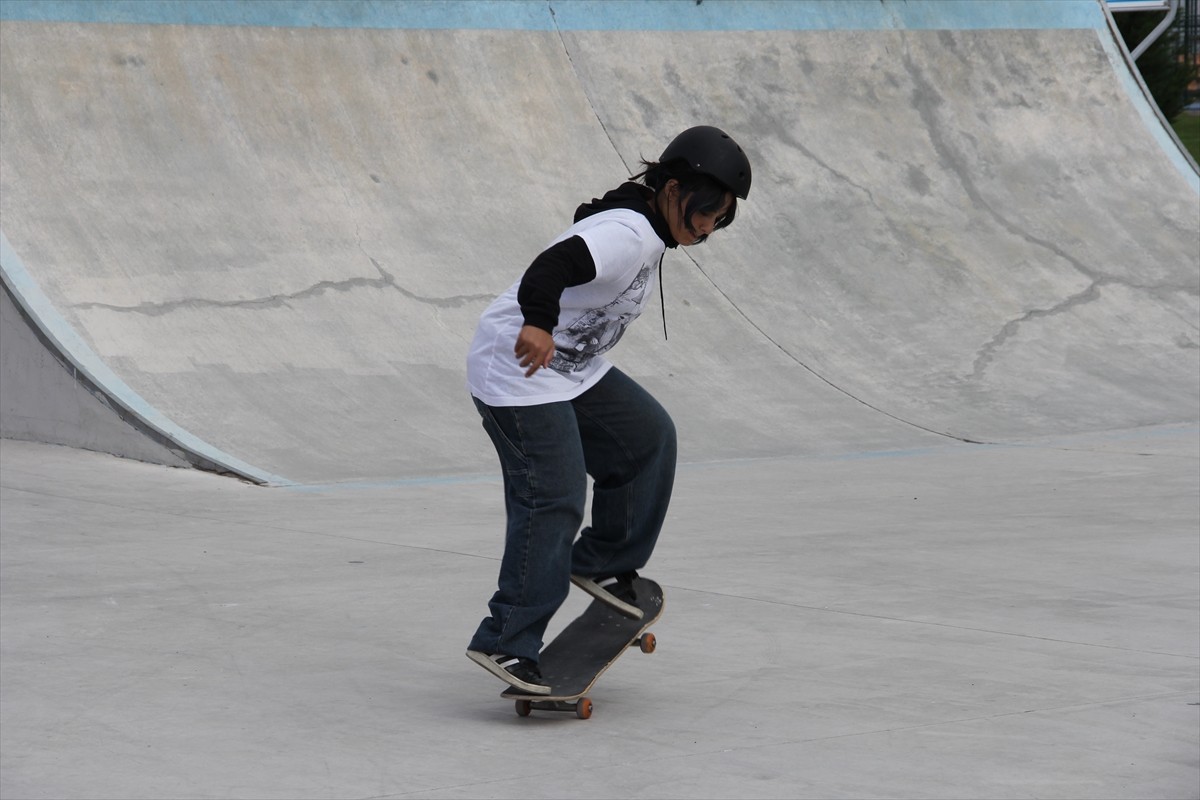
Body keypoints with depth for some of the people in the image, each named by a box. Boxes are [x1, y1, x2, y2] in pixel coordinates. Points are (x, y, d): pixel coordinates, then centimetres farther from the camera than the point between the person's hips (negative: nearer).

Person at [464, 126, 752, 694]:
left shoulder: (650, 232, 8)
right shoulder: (628, 234, -24)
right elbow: (554, 264, -44)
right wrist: (539, 325, -60)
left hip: (573, 369, 10)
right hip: (519, 371, -10)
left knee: (649, 437, 10)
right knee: (553, 498, -14)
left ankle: (602, 563, 22)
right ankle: (504, 643, -12)